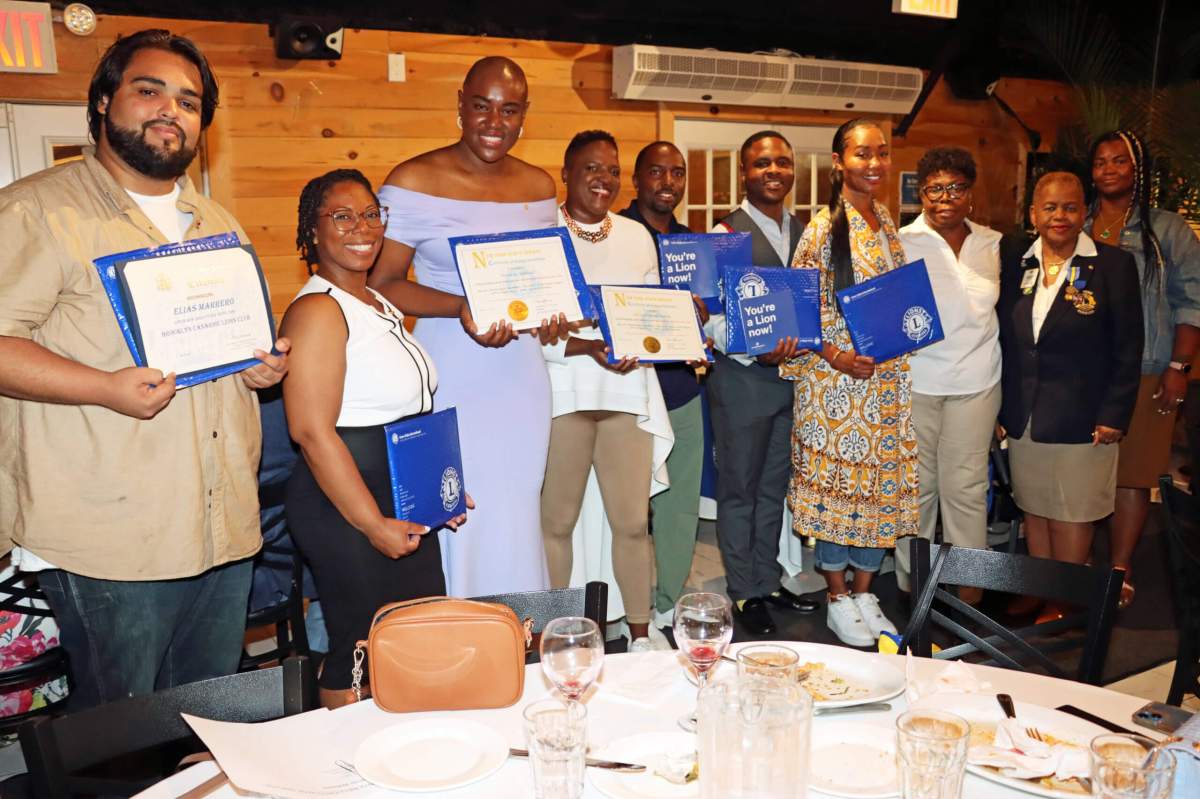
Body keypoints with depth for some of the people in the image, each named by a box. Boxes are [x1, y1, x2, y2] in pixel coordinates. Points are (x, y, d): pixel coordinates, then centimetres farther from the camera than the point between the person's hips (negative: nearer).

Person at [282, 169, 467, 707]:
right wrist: (374, 526, -21)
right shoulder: (317, 310, -14)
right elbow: (313, 431, -21)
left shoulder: (382, 305, 14)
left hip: (406, 509, 9)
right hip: (347, 507, -9)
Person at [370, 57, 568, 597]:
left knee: (519, 520, 12)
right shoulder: (414, 182, -6)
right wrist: (461, 308, -22)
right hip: (451, 375, -5)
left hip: (522, 373, 5)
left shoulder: (539, 186, 10)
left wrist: (552, 313, -2)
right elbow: (382, 283, -8)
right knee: (459, 521, -1)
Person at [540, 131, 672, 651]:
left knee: (633, 521, 4)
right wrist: (586, 348, -18)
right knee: (556, 521, 4)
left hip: (628, 393, 4)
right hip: (560, 394, -3)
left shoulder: (637, 235, 14)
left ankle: (640, 634, 20)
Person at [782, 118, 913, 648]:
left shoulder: (888, 225, 12)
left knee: (881, 480, 10)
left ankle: (864, 592, 25)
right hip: (834, 377, -6)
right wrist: (838, 357, -20)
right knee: (836, 480, 2)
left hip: (887, 376, 7)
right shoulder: (823, 227, -9)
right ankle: (838, 600, 18)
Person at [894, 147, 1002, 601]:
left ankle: (969, 589, 16)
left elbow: (1002, 308, 18)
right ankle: (911, 586, 18)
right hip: (915, 382, -2)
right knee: (915, 486, 4)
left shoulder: (992, 244, 10)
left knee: (967, 487, 3)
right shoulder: (901, 242, 0)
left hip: (975, 384, 2)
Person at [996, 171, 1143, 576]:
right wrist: (998, 407, 6)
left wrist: (1114, 415, -9)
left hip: (1080, 419, -3)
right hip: (1023, 418, 4)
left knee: (1071, 515, 4)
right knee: (1034, 511, 12)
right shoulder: (1015, 265, 6)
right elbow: (1002, 341, 8)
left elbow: (1127, 349, -4)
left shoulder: (1113, 264, -4)